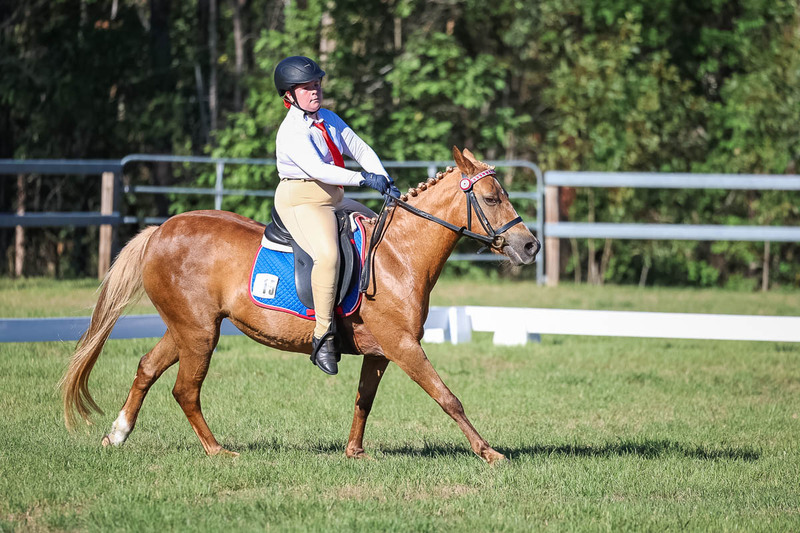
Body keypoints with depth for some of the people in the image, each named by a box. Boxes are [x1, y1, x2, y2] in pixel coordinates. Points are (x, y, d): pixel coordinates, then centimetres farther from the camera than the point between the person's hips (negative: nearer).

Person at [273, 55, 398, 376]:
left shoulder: (329, 119, 11)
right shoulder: (292, 131, -16)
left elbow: (360, 150, 9)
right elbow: (316, 169, -29)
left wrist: (384, 180, -8)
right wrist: (363, 179, -33)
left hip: (334, 199, 10)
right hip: (300, 201, -10)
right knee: (328, 254, -34)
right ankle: (323, 337, -32)